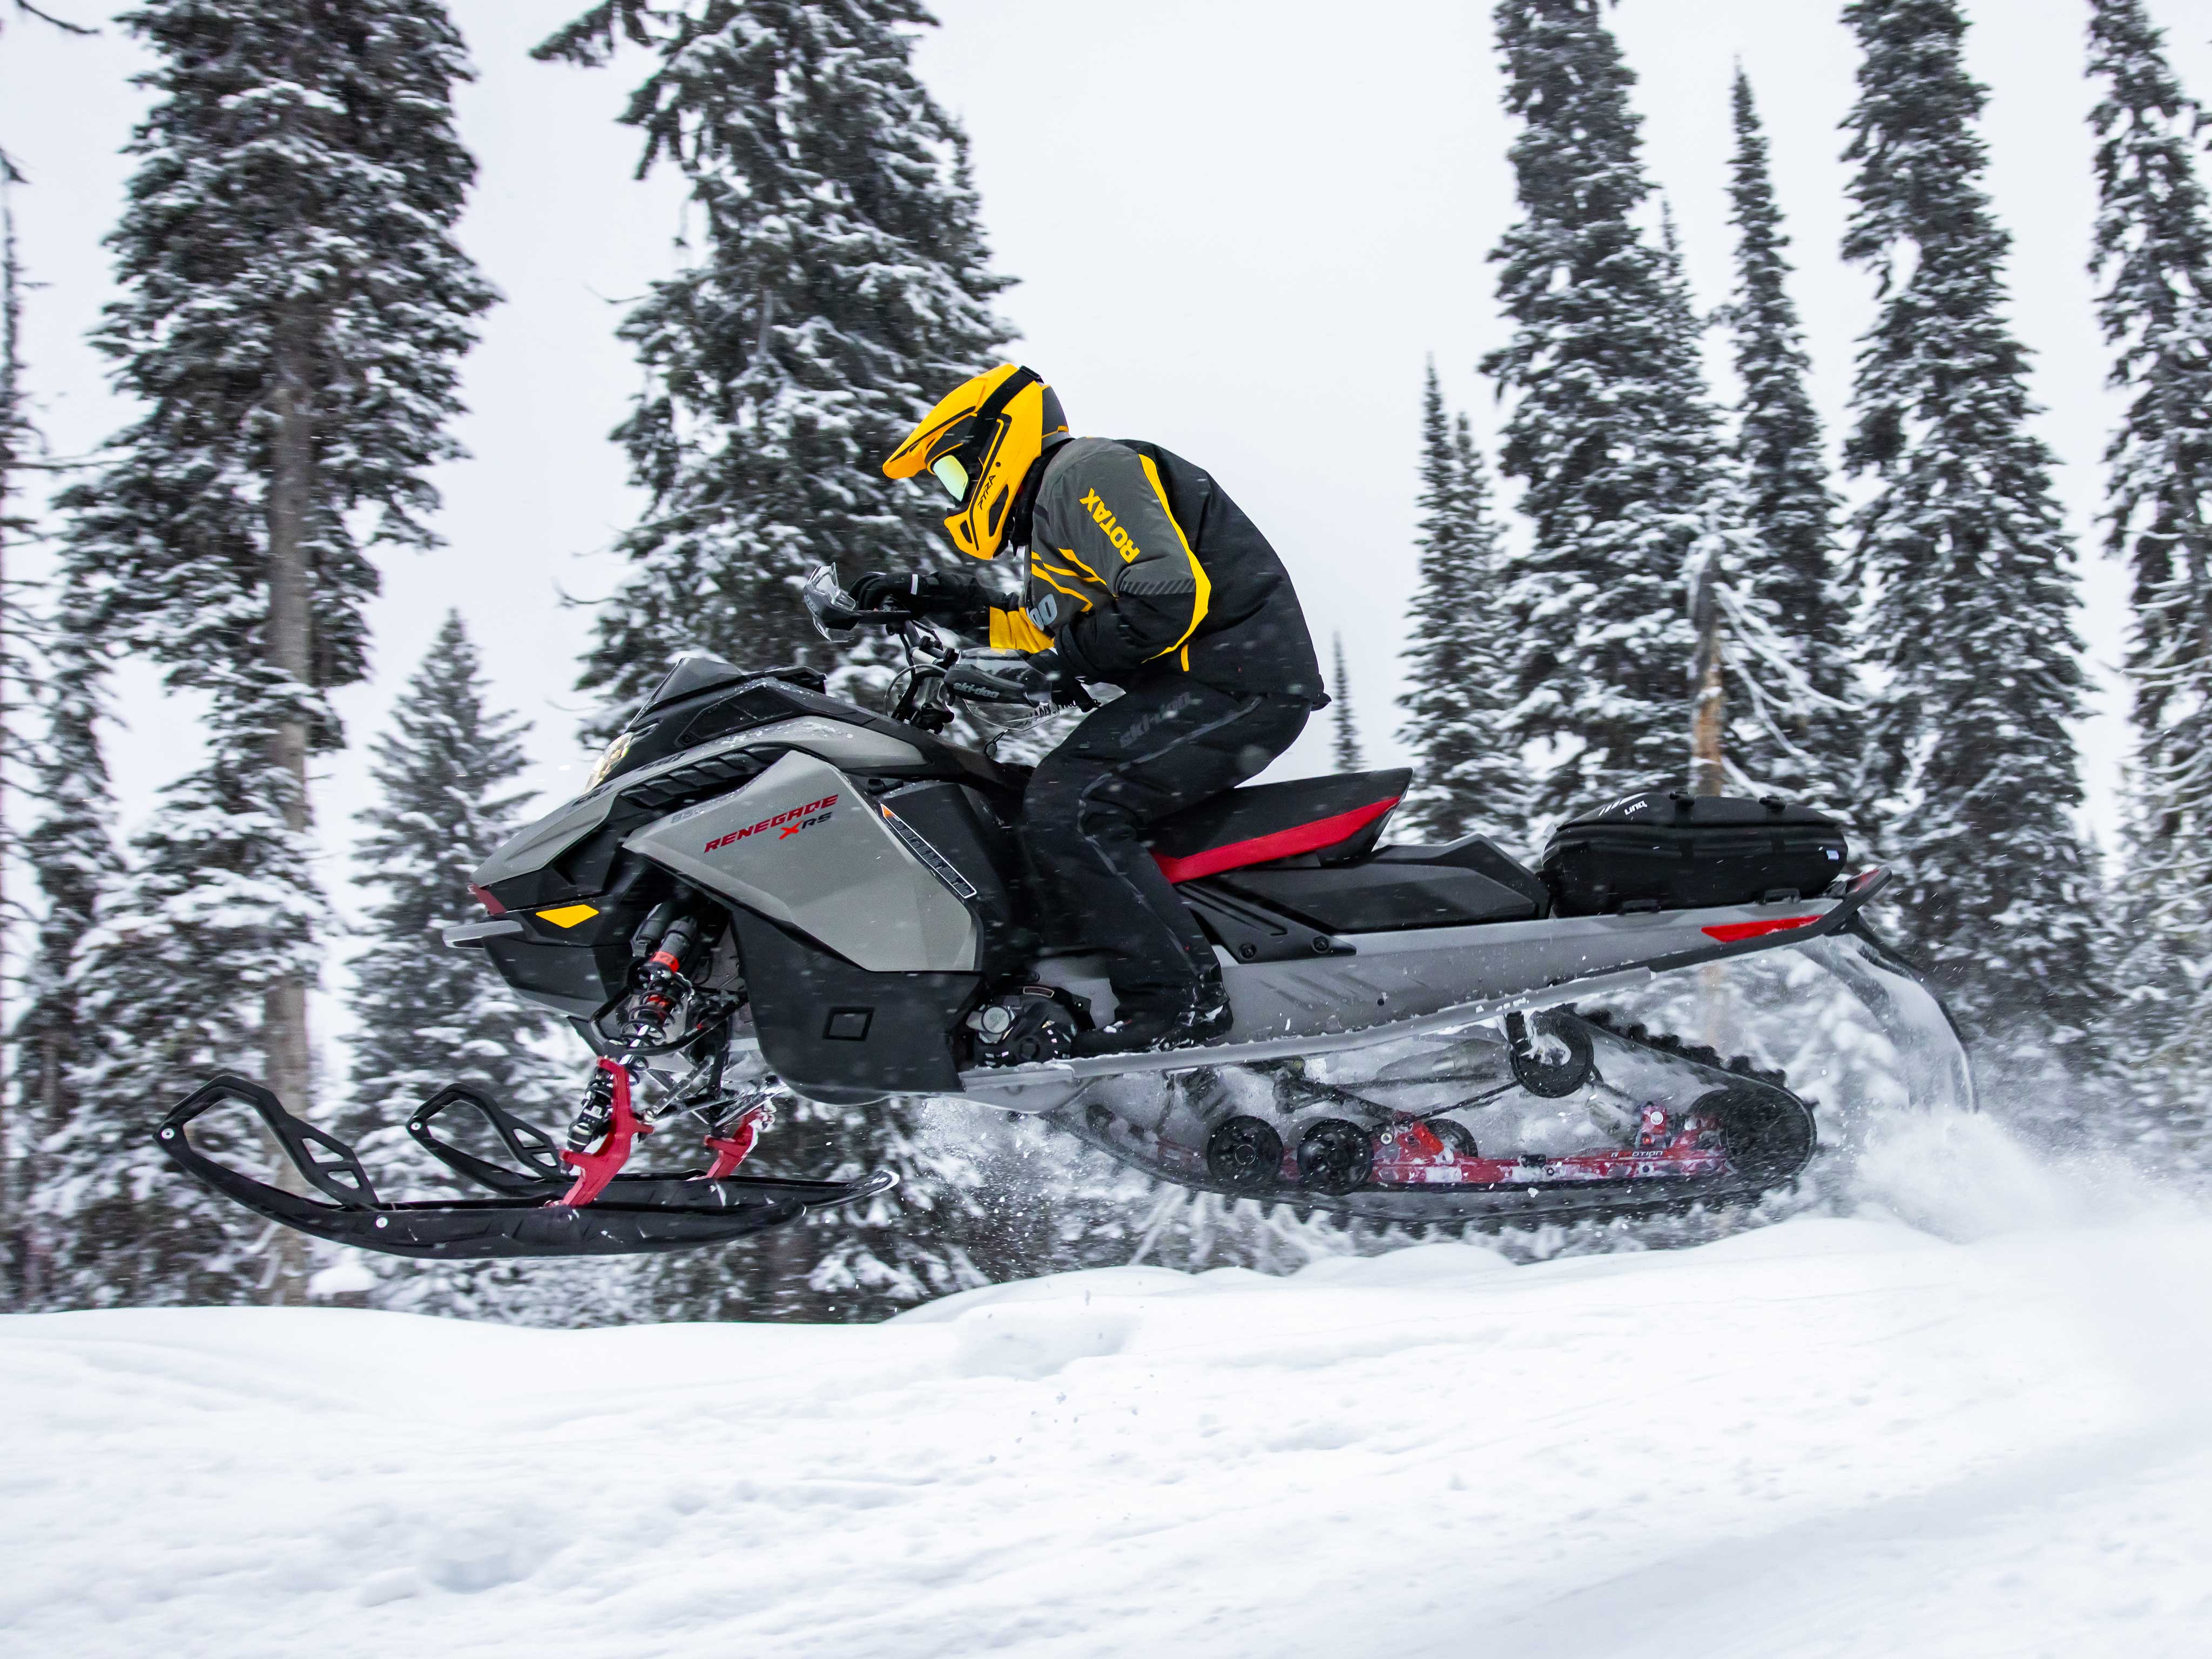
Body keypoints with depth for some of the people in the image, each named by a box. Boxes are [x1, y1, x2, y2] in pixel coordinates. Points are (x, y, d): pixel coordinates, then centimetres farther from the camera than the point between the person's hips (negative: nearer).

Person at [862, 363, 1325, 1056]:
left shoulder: (1086, 470, -8)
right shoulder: (1053, 501, 25)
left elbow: (1167, 596, -23)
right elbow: (1046, 629, 35)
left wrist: (1066, 663, -13)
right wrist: (931, 600, 28)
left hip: (1236, 680, -11)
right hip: (1205, 683, 11)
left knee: (1066, 809, -22)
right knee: (1047, 801, 13)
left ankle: (1178, 999, -23)